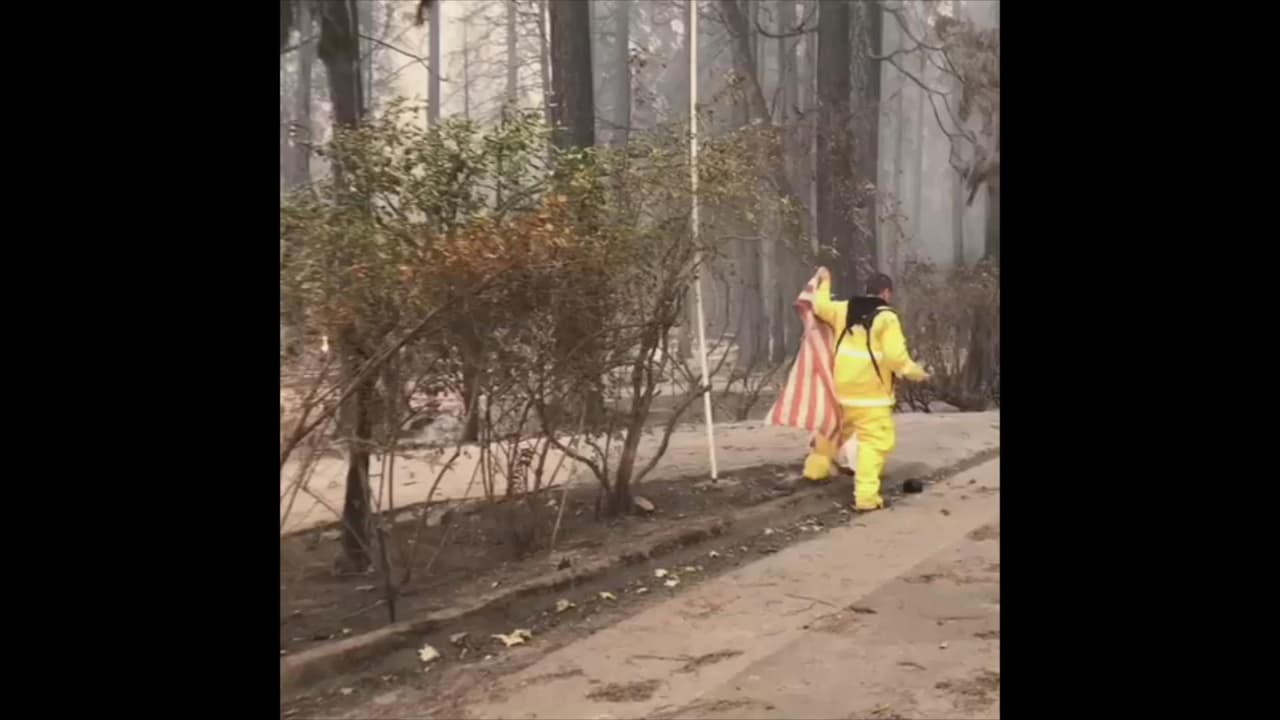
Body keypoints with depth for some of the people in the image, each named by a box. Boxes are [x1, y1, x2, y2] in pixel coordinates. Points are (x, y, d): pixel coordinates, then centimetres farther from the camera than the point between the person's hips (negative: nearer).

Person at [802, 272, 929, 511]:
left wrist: (823, 285, 35)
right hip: (870, 391, -7)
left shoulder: (844, 309, 5)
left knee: (835, 427, 28)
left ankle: (816, 469, 42)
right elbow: (896, 357, -17)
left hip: (842, 386, 7)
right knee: (875, 441, -7)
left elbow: (820, 306, 19)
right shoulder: (886, 318, -11)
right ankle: (866, 496, -17)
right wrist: (916, 373, -2)